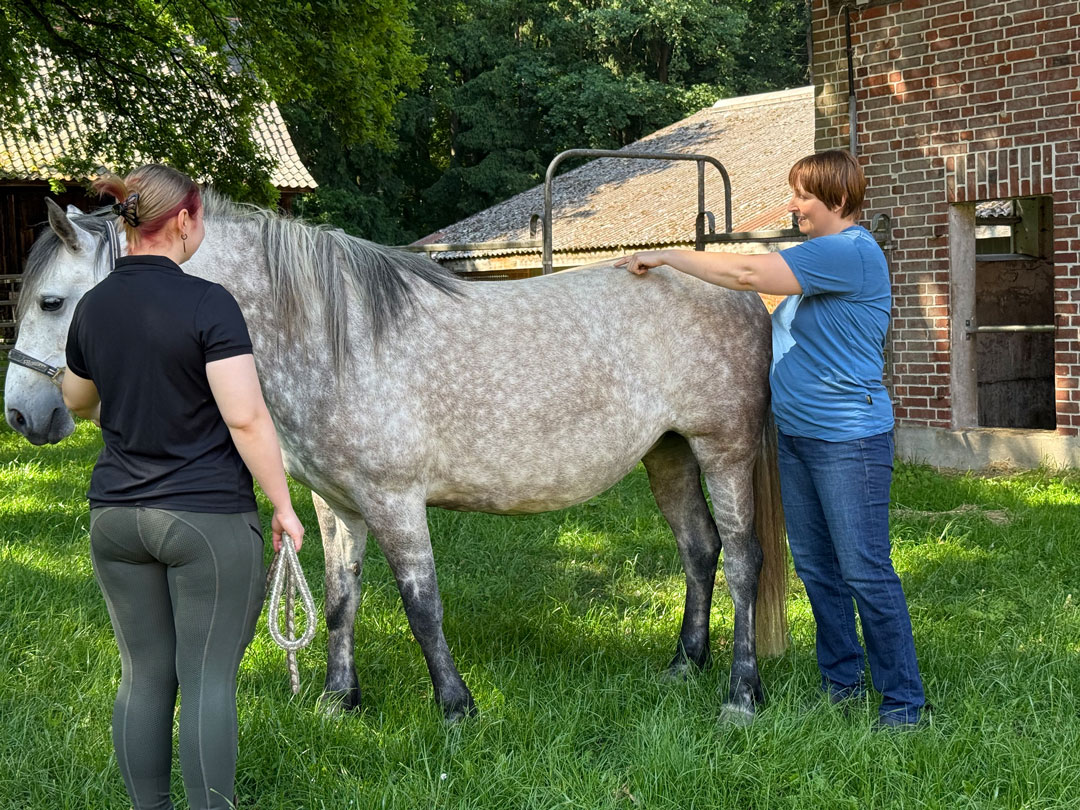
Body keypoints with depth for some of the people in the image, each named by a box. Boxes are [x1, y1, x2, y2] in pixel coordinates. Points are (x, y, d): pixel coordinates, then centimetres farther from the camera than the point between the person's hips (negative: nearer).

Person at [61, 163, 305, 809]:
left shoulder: (92, 307, 4)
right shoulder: (209, 303, -15)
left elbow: (78, 401, 21)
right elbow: (246, 418, -19)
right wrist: (284, 507, -10)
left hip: (116, 517, 6)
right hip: (209, 519, -6)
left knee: (144, 676, 14)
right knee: (209, 681, 1)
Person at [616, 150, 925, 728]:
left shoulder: (852, 252, -17)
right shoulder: (818, 256, 15)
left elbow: (749, 274, -22)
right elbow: (784, 324, 24)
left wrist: (668, 257, -15)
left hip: (848, 439, -10)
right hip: (796, 434, 10)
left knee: (866, 572, -5)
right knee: (816, 568, 15)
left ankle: (903, 699, 6)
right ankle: (841, 683, 27)